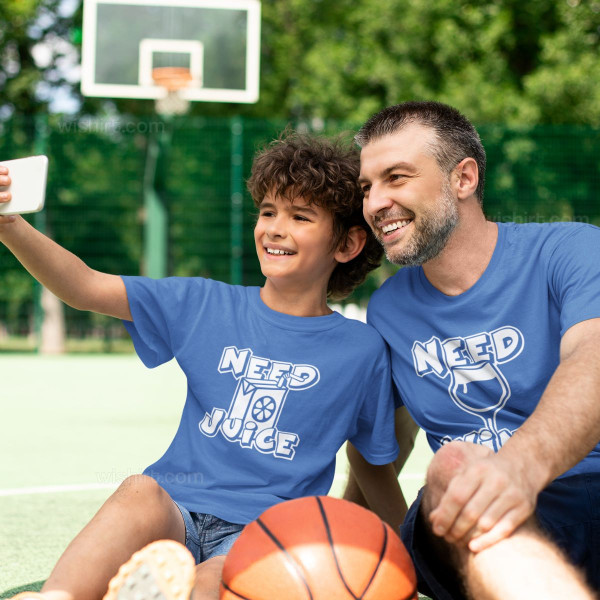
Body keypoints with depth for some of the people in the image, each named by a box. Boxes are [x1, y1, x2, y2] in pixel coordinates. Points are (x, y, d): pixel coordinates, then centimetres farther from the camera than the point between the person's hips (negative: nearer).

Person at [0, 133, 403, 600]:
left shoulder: (363, 350, 6)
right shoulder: (205, 306, 9)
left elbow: (380, 468, 15)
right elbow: (85, 288, 0)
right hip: (177, 513, 1)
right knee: (141, 492, -34)